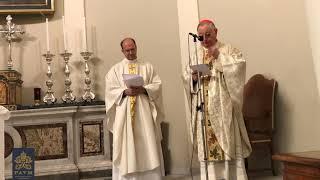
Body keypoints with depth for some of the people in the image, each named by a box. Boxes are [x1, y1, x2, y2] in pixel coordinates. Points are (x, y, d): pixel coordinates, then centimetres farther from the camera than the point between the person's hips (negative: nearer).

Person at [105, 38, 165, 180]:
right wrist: (125, 91, -16)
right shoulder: (115, 69, 9)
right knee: (126, 145, 1)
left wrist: (143, 89, -15)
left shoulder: (147, 67, 11)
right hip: (124, 113, 0)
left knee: (148, 144, 0)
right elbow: (110, 91, 0)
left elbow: (157, 85, 2)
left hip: (144, 112, 0)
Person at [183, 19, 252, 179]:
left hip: (223, 106, -3)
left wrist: (219, 56, -14)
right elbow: (186, 78, 12)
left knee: (228, 143, -3)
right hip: (204, 109, 3)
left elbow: (239, 65, -10)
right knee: (207, 145, 3)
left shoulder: (228, 50, 6)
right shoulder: (196, 55, 16)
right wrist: (193, 78, -8)